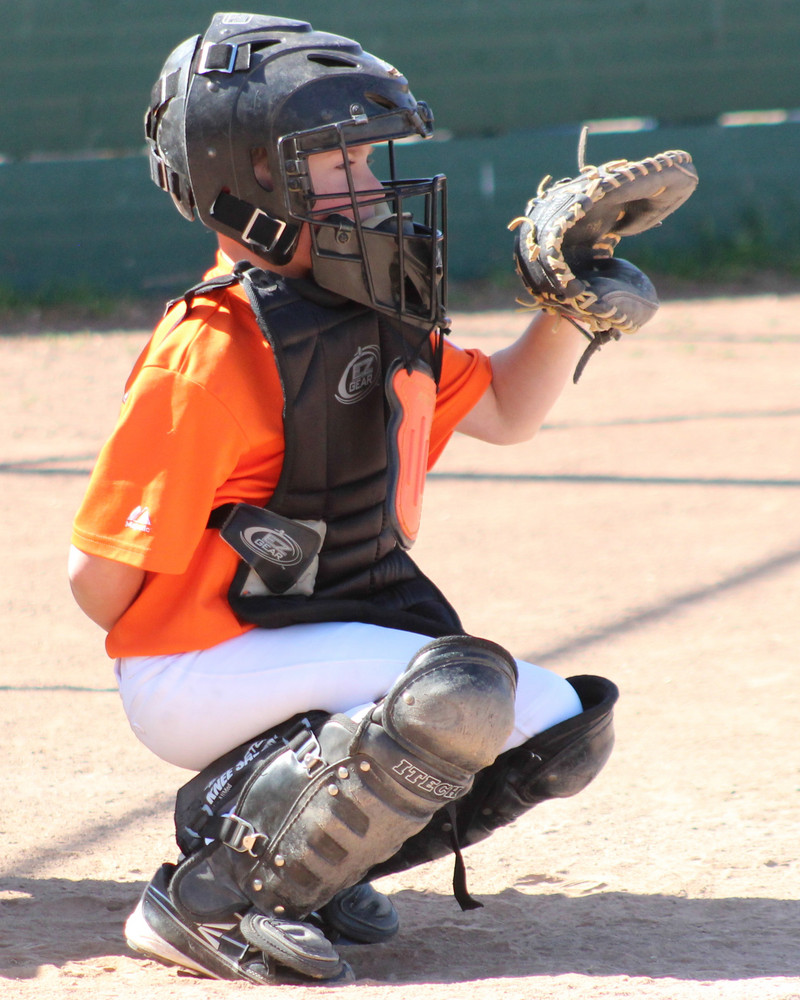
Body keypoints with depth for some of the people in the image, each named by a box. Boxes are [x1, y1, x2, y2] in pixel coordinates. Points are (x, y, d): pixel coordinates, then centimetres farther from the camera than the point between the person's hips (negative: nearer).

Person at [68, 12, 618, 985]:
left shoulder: (383, 328, 8)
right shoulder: (212, 352, -20)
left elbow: (501, 409, 25)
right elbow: (101, 571, -19)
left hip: (332, 634, 9)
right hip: (199, 671, -9)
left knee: (564, 730, 4)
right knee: (460, 687, -29)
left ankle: (288, 830, 6)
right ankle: (212, 894, -20)